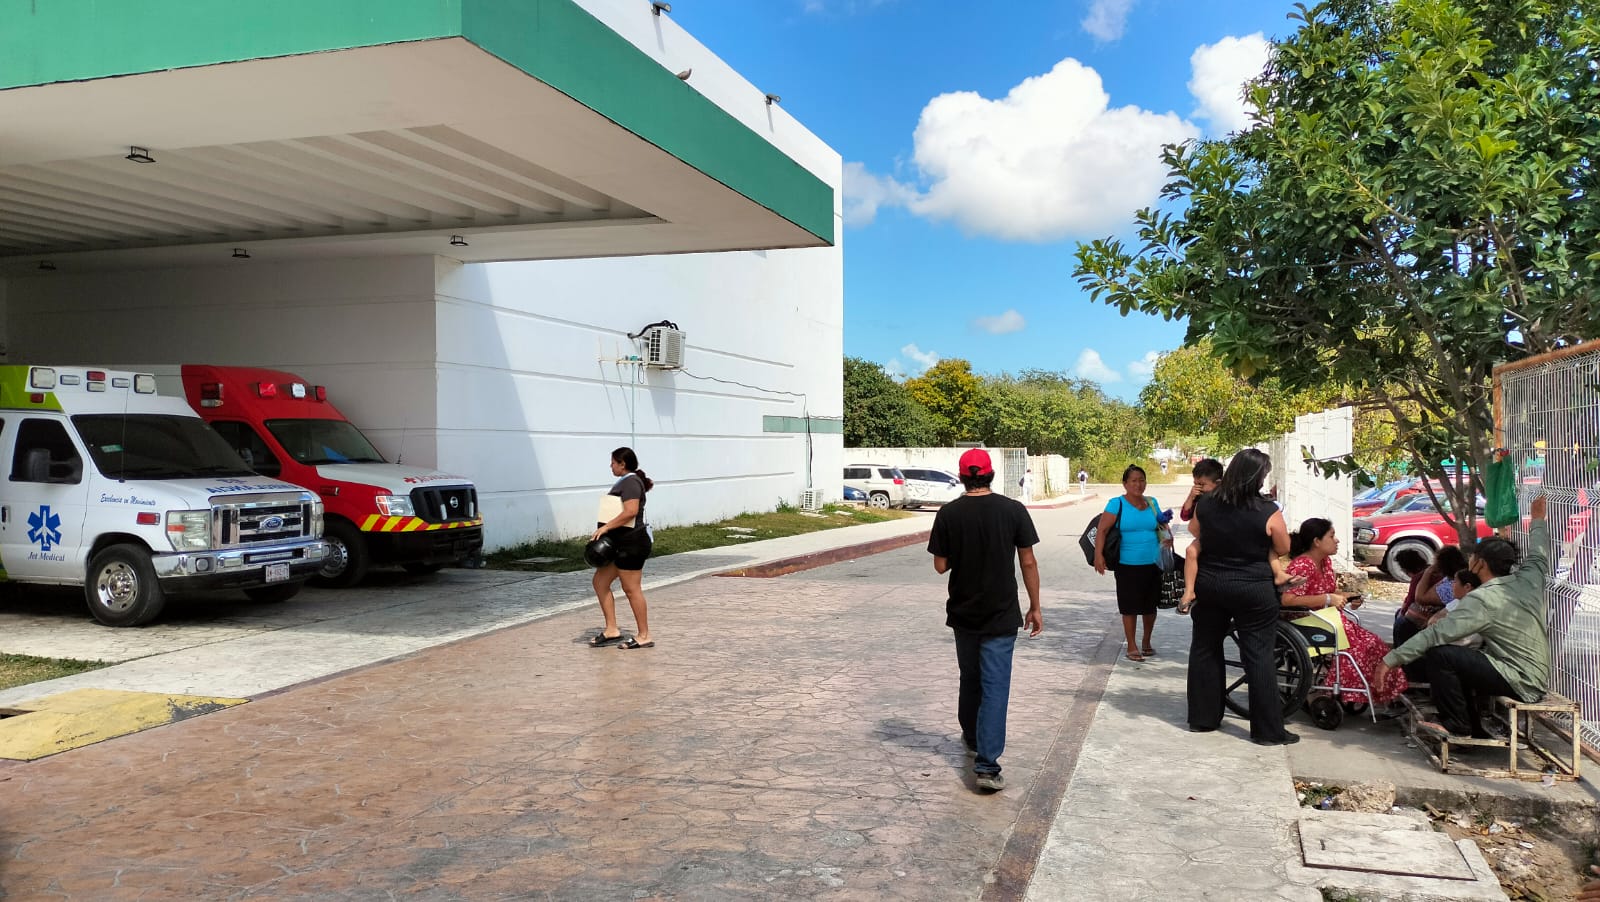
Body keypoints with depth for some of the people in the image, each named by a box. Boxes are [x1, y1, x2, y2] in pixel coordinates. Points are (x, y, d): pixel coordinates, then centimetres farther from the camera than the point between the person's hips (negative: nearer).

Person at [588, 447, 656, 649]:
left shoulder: (630, 482, -14)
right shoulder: (626, 481, 18)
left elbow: (631, 511, -26)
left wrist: (605, 527, -24)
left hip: (631, 543, -11)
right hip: (621, 543, 11)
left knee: (631, 589, -5)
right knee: (600, 581, 10)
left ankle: (644, 636, 4)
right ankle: (611, 630, 14)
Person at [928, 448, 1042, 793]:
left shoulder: (948, 514, -7)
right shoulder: (1013, 510, -9)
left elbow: (940, 566, -3)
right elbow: (1028, 562, -6)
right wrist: (1035, 607, 3)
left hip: (963, 612, 2)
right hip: (1001, 615, -2)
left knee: (970, 679, 21)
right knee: (995, 687, -1)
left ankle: (972, 739, 40)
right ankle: (987, 765, -8)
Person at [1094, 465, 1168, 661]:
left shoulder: (1152, 503, 8)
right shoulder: (1117, 504, -7)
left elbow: (1162, 525, 22)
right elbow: (1102, 530, -12)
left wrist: (1167, 537, 1)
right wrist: (1098, 555, -23)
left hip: (1153, 564, 5)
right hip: (1128, 565, -4)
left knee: (1150, 606, 13)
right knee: (1130, 607, 3)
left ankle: (1147, 643, 34)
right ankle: (1132, 647, 16)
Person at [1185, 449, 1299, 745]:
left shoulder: (1205, 505, -5)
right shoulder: (1268, 513, -16)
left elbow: (1194, 532, 14)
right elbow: (1283, 550, -2)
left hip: (1210, 586, 4)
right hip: (1253, 591, -4)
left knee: (1205, 649, 16)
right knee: (1259, 657, 3)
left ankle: (1202, 717, 24)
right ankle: (1268, 730, 7)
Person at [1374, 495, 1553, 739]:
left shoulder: (1481, 600, -19)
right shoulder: (1529, 579, 1)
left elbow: (1436, 634, -22)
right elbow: (1539, 555, 25)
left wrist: (1391, 659, -20)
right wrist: (1537, 520, 41)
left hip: (1519, 682, -9)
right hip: (1537, 678, 9)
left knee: (1439, 654, -15)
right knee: (1458, 659, 22)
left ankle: (1456, 724, -3)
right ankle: (1473, 728, 22)